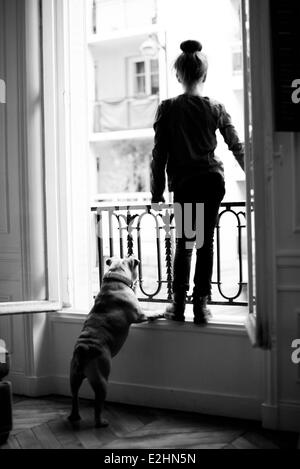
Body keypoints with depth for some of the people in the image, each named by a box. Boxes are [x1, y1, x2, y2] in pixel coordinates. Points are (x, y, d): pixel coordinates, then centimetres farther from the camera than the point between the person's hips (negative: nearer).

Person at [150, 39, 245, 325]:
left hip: (185, 183, -1)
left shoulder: (168, 109, -2)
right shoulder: (216, 109, 4)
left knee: (184, 242, 7)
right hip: (213, 179, 1)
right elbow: (237, 147, 9)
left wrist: (156, 191, 5)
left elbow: (159, 153, -2)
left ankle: (179, 304, 7)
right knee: (206, 241, 4)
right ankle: (201, 304, 4)